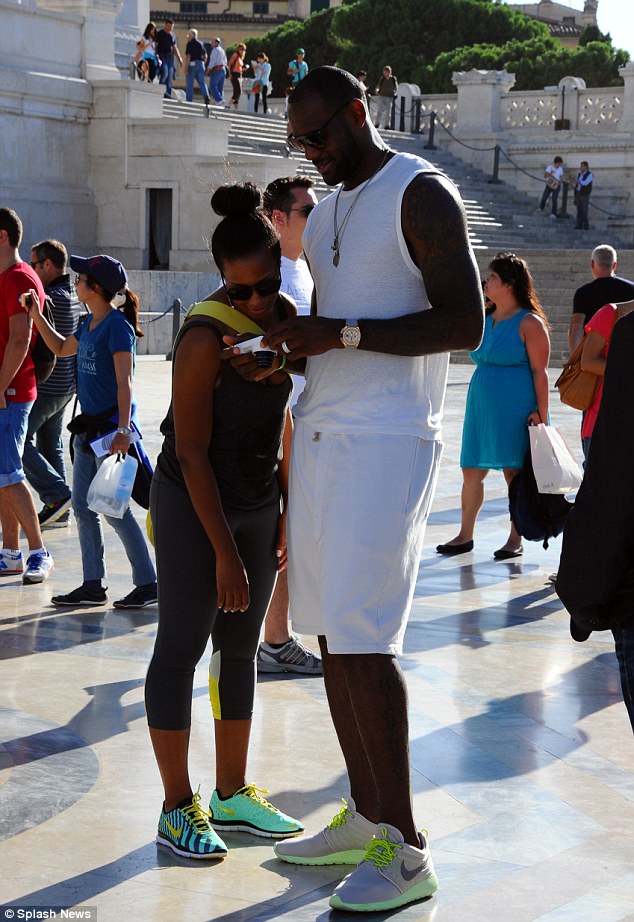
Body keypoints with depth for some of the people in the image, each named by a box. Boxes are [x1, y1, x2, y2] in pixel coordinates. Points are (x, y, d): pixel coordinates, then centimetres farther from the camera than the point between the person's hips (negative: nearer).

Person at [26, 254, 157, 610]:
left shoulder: (117, 325, -15)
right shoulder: (90, 323, 11)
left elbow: (124, 382, -20)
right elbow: (62, 348, 30)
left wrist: (122, 428, -28)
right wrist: (36, 314, 23)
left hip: (110, 427, -9)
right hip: (88, 426, 9)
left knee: (115, 510, -5)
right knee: (83, 507, 10)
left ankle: (148, 583, 3)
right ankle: (93, 585, 17)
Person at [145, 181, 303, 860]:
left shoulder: (285, 317, 0)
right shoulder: (206, 337, -22)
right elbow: (191, 453, -20)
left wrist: (288, 511, 10)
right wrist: (225, 552, -20)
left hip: (258, 504, 7)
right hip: (192, 506, -7)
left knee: (240, 646, 11)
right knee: (181, 646, -2)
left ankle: (232, 794, 21)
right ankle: (178, 808, 4)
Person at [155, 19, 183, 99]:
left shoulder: (172, 35, 17)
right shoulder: (159, 34, 1)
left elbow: (175, 48, 24)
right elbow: (155, 46, -4)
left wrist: (179, 58, 14)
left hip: (170, 57, 6)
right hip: (162, 56, -6)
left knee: (170, 76, -1)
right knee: (164, 73, -23)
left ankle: (168, 95, -1)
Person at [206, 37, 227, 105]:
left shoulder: (215, 50, -10)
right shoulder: (222, 50, 17)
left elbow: (212, 61, -16)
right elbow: (225, 61, 21)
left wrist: (207, 71, -12)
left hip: (216, 69, -9)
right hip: (223, 69, 9)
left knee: (212, 87, -8)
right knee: (220, 87, 9)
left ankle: (220, 100, -20)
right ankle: (220, 102, 6)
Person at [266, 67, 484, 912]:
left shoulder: (421, 195, -7)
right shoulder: (327, 213, 19)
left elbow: (464, 323, -15)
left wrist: (345, 334, -21)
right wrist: (290, 354, 6)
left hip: (386, 441, -9)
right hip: (320, 433, 9)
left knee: (361, 637, -13)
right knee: (332, 634, 8)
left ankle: (405, 851, -8)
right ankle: (365, 819, 17)